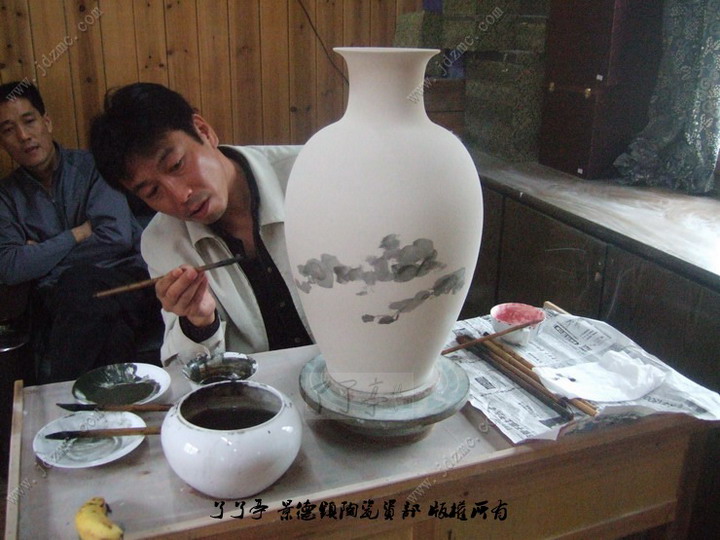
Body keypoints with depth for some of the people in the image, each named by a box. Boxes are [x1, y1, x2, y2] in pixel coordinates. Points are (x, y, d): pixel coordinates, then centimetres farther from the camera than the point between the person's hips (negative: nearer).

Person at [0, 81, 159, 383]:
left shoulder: (91, 165, 6)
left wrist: (40, 256, -1)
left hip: (127, 280, 0)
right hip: (58, 299, 1)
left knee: (81, 286, -35)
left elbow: (117, 237, -9)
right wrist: (79, 234, -4)